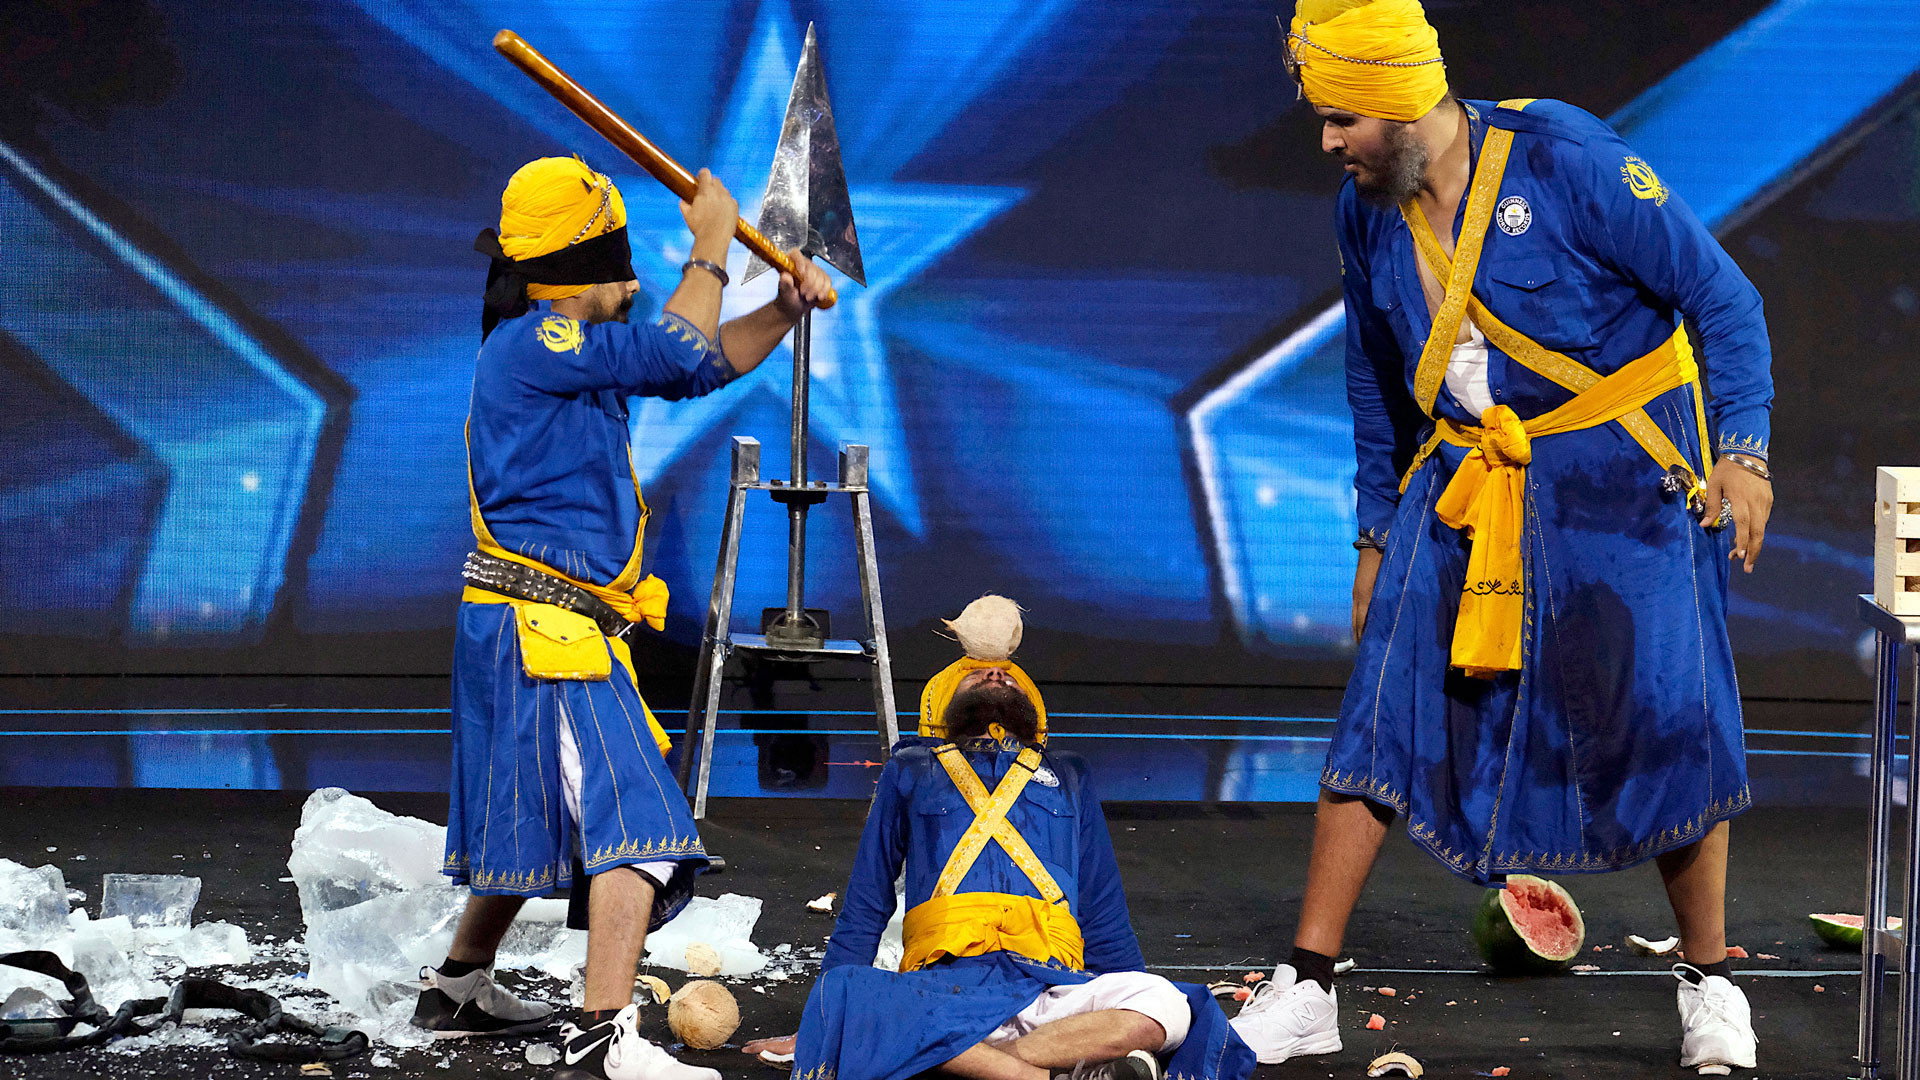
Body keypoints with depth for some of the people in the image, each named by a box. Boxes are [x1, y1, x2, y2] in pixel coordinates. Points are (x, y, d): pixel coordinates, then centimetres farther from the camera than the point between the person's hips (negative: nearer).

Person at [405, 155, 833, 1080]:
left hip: (552, 636, 10)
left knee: (535, 824, 24)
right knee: (632, 819, -18)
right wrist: (711, 244, -3)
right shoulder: (533, 343, -14)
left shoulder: (575, 348, 16)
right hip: (540, 631, -10)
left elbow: (705, 367, 20)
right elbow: (678, 351, -16)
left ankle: (460, 988, 39)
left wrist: (784, 311, 6)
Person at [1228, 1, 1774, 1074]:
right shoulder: (1367, 215, 1)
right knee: (1383, 712, -5)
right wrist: (1379, 532, 18)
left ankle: (1711, 983, 14)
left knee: (1667, 721, -5)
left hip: (1618, 473, -4)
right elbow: (1376, 379, 17)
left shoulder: (1565, 159, -17)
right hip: (1465, 490, 4)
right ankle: (1306, 990, 0)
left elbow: (1721, 295, -11)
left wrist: (1743, 448, -19)